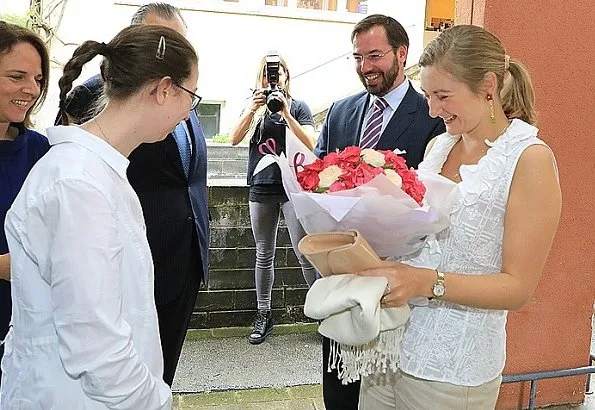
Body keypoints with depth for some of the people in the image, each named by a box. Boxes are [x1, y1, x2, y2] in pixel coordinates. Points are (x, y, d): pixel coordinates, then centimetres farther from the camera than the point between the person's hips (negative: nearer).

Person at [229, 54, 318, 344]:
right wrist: (252, 110, -14)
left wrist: (286, 113, -16)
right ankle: (263, 315, 20)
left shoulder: (298, 107, 5)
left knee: (305, 252, -7)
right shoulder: (254, 107, 13)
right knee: (264, 255, 10)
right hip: (261, 188, 3)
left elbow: (311, 144, -6)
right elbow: (234, 139, 0)